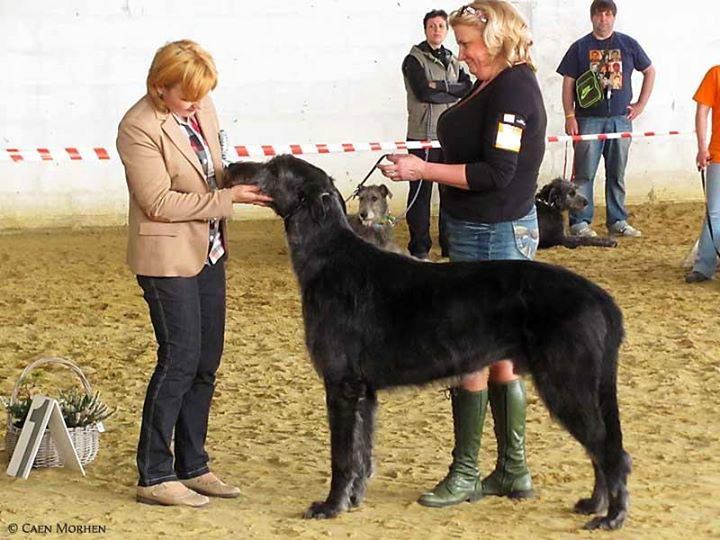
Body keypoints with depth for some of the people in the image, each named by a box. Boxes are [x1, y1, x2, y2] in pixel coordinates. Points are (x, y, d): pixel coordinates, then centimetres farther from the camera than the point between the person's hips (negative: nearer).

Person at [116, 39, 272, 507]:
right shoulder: (139, 128, -17)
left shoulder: (201, 109, 5)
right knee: (180, 360, -7)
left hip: (209, 253, 8)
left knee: (206, 362, 11)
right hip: (168, 258, -8)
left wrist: (239, 179, -1)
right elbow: (159, 202, -19)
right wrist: (226, 198, -19)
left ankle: (192, 467, 21)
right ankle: (155, 477, 3)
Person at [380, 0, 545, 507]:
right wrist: (422, 166, 10)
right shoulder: (492, 85, 14)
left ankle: (466, 474, 7)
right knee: (497, 356, 13)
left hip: (494, 235, -10)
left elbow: (497, 173, -22)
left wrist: (424, 169, -19)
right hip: (484, 232, 10)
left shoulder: (514, 88, -16)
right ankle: (514, 471, 21)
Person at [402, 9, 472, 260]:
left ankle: (450, 245, 17)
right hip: (423, 136, -5)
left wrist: (441, 86, -12)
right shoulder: (414, 60, -1)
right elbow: (424, 92, -15)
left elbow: (469, 88, 1)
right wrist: (453, 94, -6)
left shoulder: (452, 61, 16)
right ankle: (419, 248, 5)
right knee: (420, 192, -1)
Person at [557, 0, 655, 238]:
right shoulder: (580, 47, 2)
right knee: (584, 173, -3)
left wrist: (641, 104, 8)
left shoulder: (628, 44, 7)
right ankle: (580, 222, 0)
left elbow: (650, 72, 16)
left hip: (621, 119, 2)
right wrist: (570, 116, -6)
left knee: (617, 174, 9)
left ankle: (617, 221, 16)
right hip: (588, 119, -2)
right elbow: (568, 84, 1)